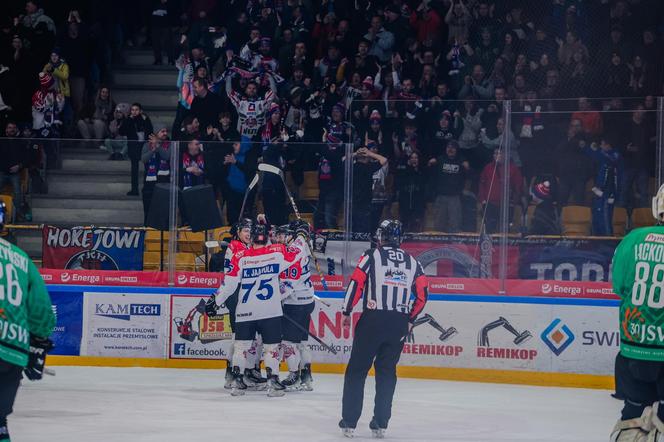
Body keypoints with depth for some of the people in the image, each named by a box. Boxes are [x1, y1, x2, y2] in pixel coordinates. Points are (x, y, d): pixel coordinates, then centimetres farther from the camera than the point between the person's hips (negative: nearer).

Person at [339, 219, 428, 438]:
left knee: (357, 369, 5)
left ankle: (349, 422, 1)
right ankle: (380, 424, 11)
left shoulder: (372, 256, 0)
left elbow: (356, 283, -6)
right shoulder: (412, 262, 12)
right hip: (399, 325, 3)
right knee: (387, 371, 14)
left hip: (373, 320, -3)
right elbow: (422, 295, 10)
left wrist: (346, 312, 5)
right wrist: (410, 320, 22)